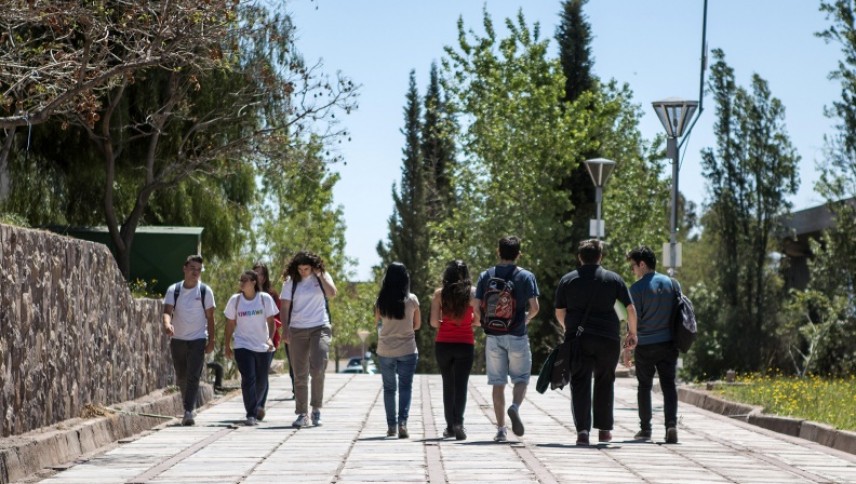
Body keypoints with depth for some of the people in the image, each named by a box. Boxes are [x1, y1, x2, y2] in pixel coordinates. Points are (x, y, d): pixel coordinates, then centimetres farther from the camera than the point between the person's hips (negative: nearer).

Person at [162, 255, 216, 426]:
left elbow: (210, 317, 2)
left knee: (193, 377, -13)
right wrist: (167, 324, -31)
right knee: (181, 377, 12)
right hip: (177, 339, 2)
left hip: (198, 339, -2)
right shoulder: (173, 290, 2)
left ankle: (188, 412, -17)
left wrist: (211, 340, -2)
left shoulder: (205, 291, -1)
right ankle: (188, 404, 33)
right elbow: (167, 310, -8)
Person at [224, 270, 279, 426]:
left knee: (262, 381, 10)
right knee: (248, 379, -13)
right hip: (243, 346, -1)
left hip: (263, 347, 1)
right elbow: (230, 324, 7)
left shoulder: (265, 298, -3)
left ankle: (257, 405, 39)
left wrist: (270, 338, -18)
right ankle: (251, 415, -12)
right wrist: (227, 346, 8)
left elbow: (271, 321, -2)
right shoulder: (235, 300, 0)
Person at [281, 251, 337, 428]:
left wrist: (320, 274, -10)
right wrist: (285, 331, -4)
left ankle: (316, 408, -2)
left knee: (318, 368, -17)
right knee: (300, 374, 2)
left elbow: (332, 293, -14)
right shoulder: (291, 282, 4)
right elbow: (285, 307, 3)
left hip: (320, 328, -1)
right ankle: (302, 414, 8)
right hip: (297, 330, 1)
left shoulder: (322, 277, 4)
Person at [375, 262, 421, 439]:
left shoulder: (381, 301, -5)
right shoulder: (411, 300, -7)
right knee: (405, 387, 3)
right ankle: (403, 422, -14)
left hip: (385, 350, 1)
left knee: (389, 388, 12)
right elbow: (417, 325, 4)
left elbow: (377, 320, 6)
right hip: (407, 350, -1)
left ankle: (391, 426, 12)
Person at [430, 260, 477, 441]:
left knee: (448, 385, 14)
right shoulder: (472, 292, -2)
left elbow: (434, 322, -4)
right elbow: (478, 320, -4)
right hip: (465, 344, -1)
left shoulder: (439, 293, 0)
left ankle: (450, 426, 17)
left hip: (443, 343, 1)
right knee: (461, 385, -2)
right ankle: (458, 422, -21)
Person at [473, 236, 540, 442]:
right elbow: (534, 307, -8)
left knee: (498, 383, 7)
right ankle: (515, 407, -20)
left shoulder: (486, 276, 4)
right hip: (517, 336, -2)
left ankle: (501, 429, 5)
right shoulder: (526, 276, -1)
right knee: (521, 378, 9)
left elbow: (476, 307, -2)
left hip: (493, 337, 2)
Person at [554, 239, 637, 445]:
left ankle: (582, 430, -12)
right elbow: (630, 308, 4)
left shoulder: (567, 280, 6)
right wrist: (632, 332, 18)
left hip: (577, 338, 0)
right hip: (608, 338, 0)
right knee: (605, 383, 16)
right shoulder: (614, 279, 4)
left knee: (580, 384, 1)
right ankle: (604, 429, 19)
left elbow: (559, 312, 11)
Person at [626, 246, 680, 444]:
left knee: (644, 386, 11)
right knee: (669, 385, 2)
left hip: (645, 345, -3)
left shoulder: (637, 288, -11)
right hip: (668, 343, 3)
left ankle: (645, 429, 13)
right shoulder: (672, 283, 3)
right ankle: (671, 424, -16)